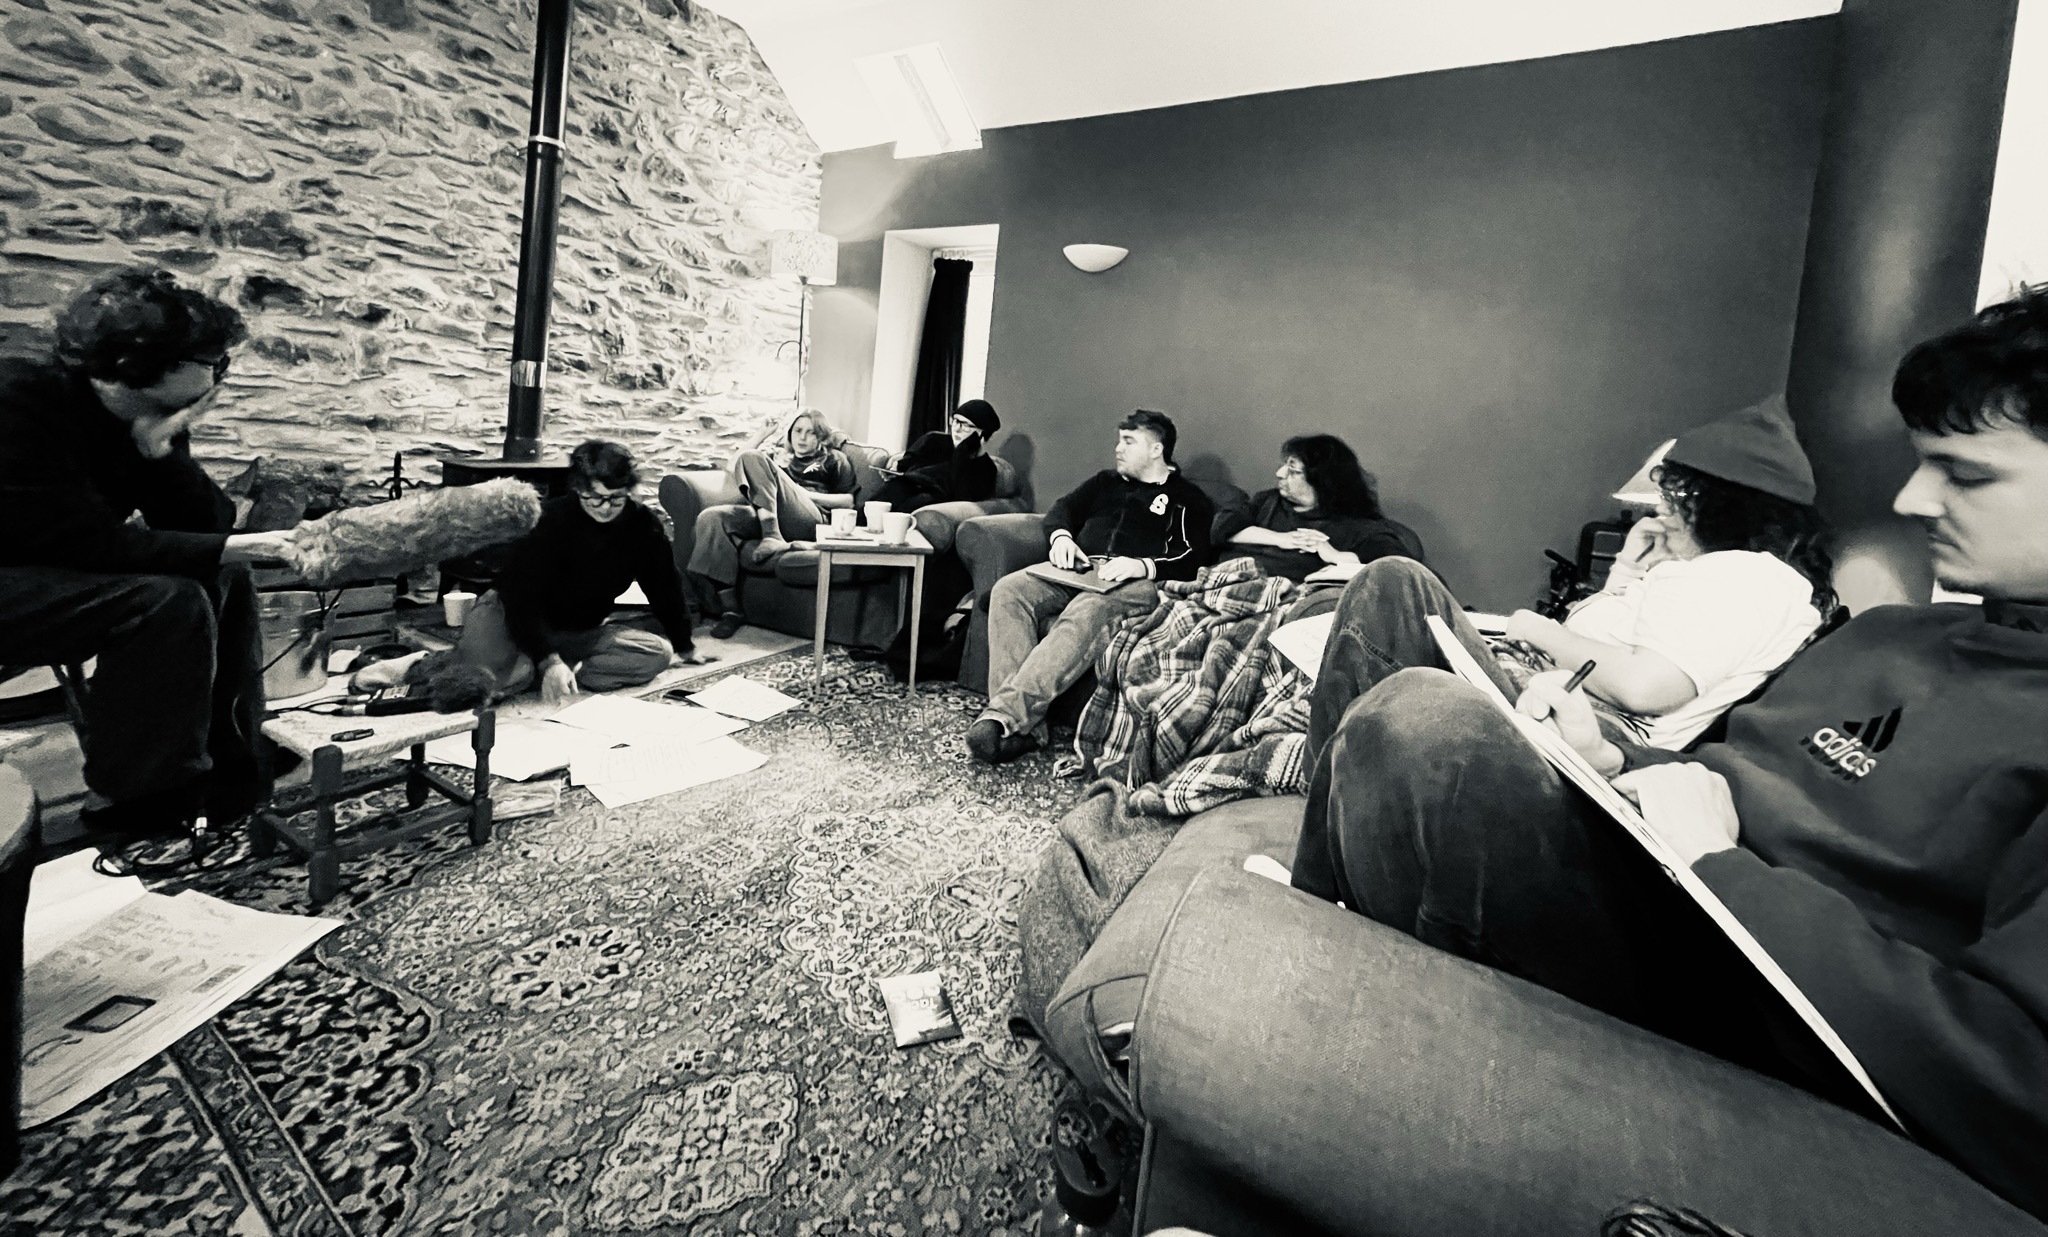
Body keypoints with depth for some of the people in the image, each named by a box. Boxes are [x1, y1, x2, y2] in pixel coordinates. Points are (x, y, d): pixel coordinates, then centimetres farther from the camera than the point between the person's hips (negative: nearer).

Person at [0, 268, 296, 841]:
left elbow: (207, 523, -6)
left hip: (49, 572, 9)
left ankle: (225, 766, 3)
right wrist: (228, 549, -29)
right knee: (169, 600, -27)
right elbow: (86, 541, -29)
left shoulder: (155, 415, -1)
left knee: (223, 580, 1)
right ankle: (139, 803, -13)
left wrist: (162, 449, -20)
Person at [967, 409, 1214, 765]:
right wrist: (1061, 536, 2)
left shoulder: (1188, 498, 14)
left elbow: (1194, 560, -1)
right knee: (1008, 590, -26)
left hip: (1135, 583, -5)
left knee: (1086, 612, -40)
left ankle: (1006, 714, -48)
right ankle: (1025, 726, -36)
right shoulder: (1107, 481, 32)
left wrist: (1143, 565, -18)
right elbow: (1063, 508, 26)